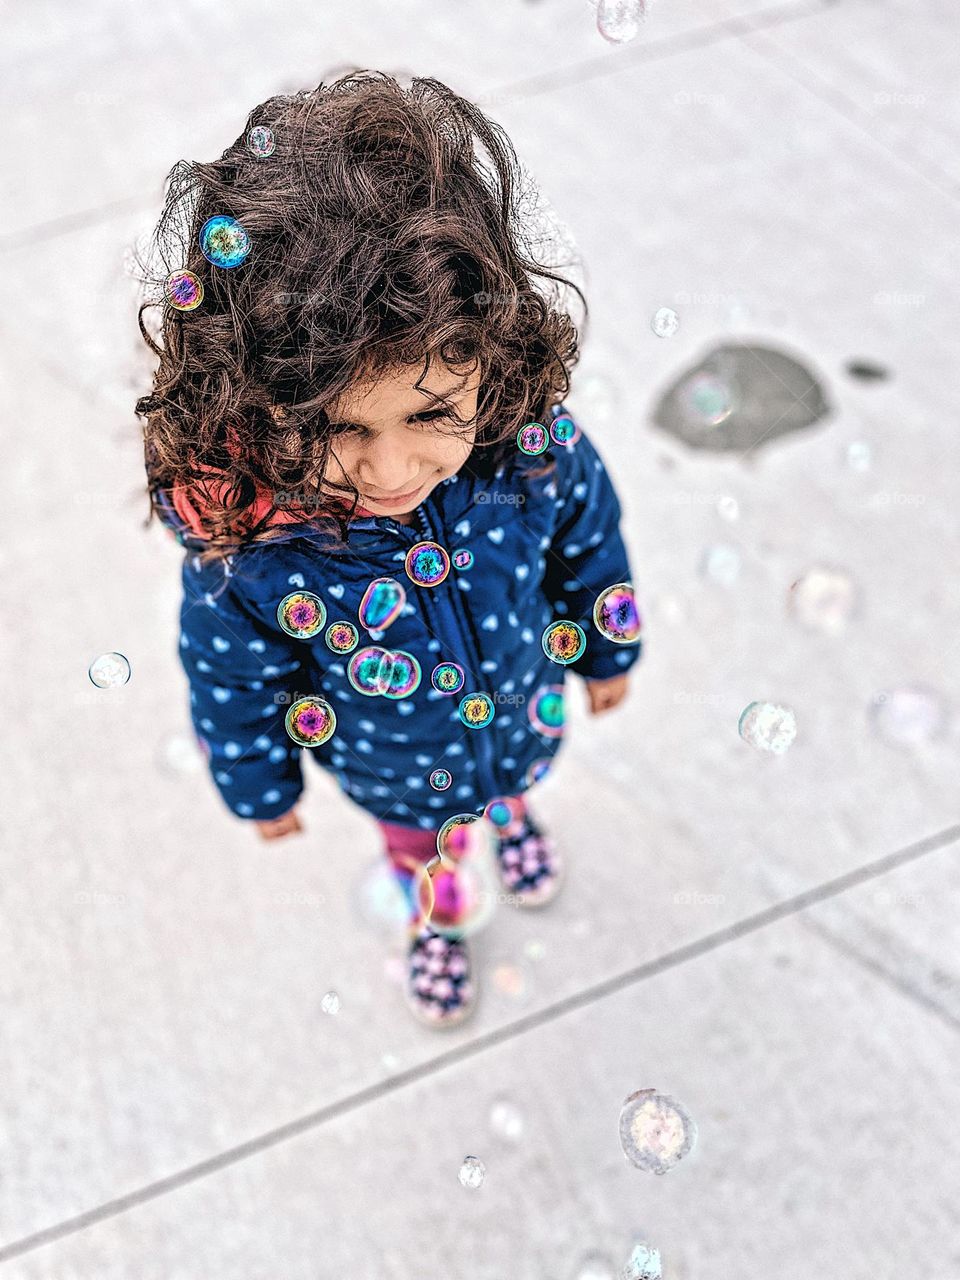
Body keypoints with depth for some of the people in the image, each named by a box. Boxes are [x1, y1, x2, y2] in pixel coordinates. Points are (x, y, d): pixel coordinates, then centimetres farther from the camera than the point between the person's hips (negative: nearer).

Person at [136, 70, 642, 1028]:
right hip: (395, 769, -1)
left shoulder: (535, 447, -34)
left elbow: (589, 544, -11)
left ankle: (511, 812, 76)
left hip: (524, 717, 2)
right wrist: (260, 791, -1)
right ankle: (437, 918, 69)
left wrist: (607, 652, 5)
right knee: (421, 848, 32)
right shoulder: (244, 550, -38)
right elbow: (234, 686, -18)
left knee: (516, 778, 37)